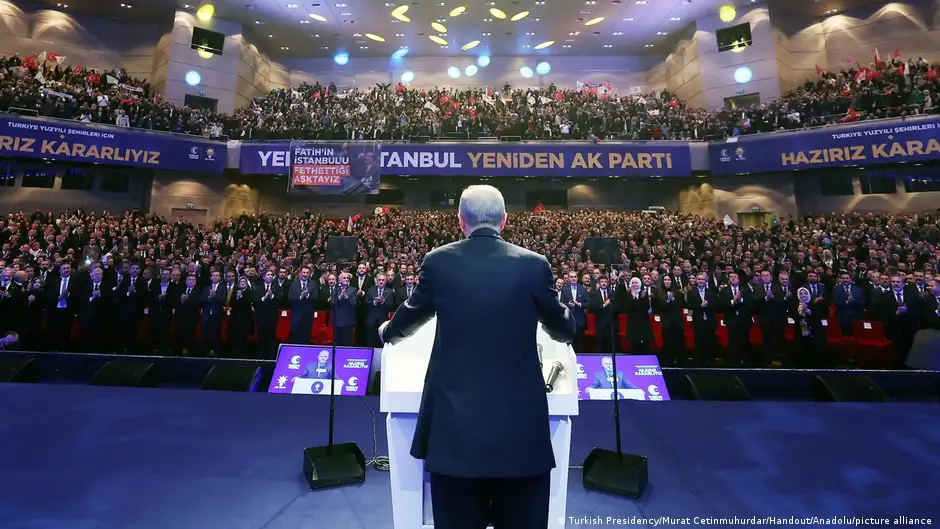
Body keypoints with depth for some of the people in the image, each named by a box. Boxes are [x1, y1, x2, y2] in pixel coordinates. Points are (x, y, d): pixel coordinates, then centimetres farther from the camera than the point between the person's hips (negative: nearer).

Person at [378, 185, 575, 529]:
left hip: (455, 421, 1)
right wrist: (562, 319, 35)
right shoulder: (534, 265, -5)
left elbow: (411, 315, 13)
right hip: (520, 421, 0)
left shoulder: (439, 262, -4)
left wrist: (387, 332, 37)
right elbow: (563, 331, 10)